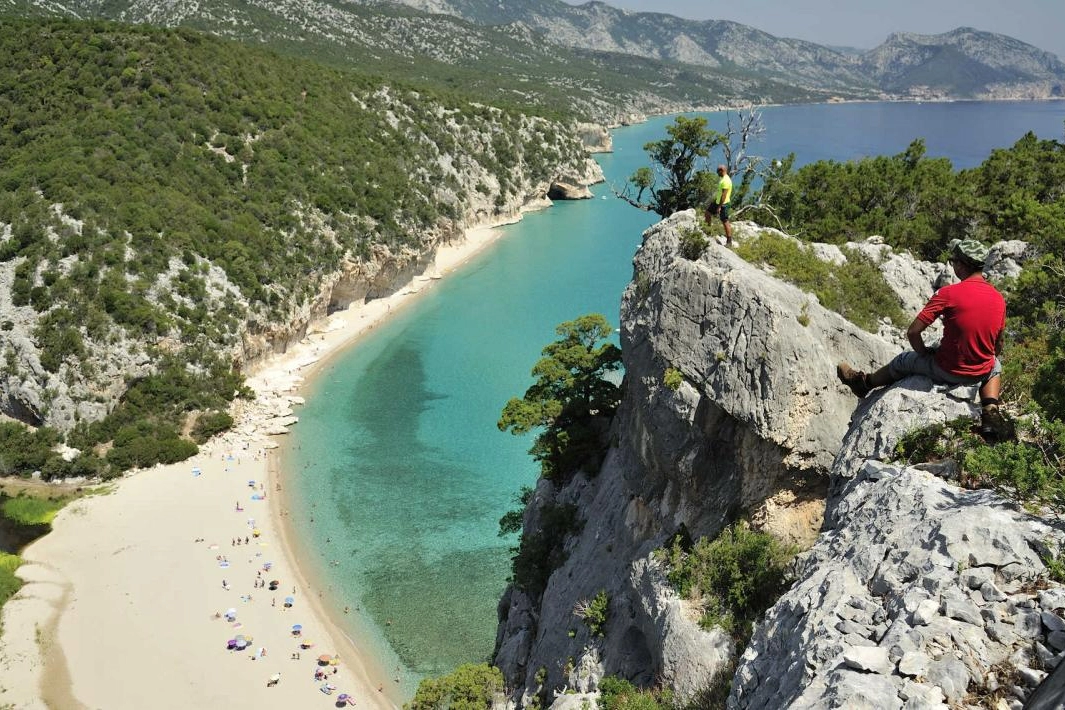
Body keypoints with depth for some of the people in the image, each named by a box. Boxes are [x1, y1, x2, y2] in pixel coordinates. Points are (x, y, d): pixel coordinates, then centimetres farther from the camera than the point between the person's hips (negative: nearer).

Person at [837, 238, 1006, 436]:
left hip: (946, 371, -4)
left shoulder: (948, 294, -19)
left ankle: (864, 383, 45)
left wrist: (924, 353, 2)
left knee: (904, 360, 23)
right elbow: (998, 345, 9)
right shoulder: (999, 298, -3)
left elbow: (912, 332, -18)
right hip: (981, 373, 4)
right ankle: (990, 410, 16)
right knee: (996, 365, 39)